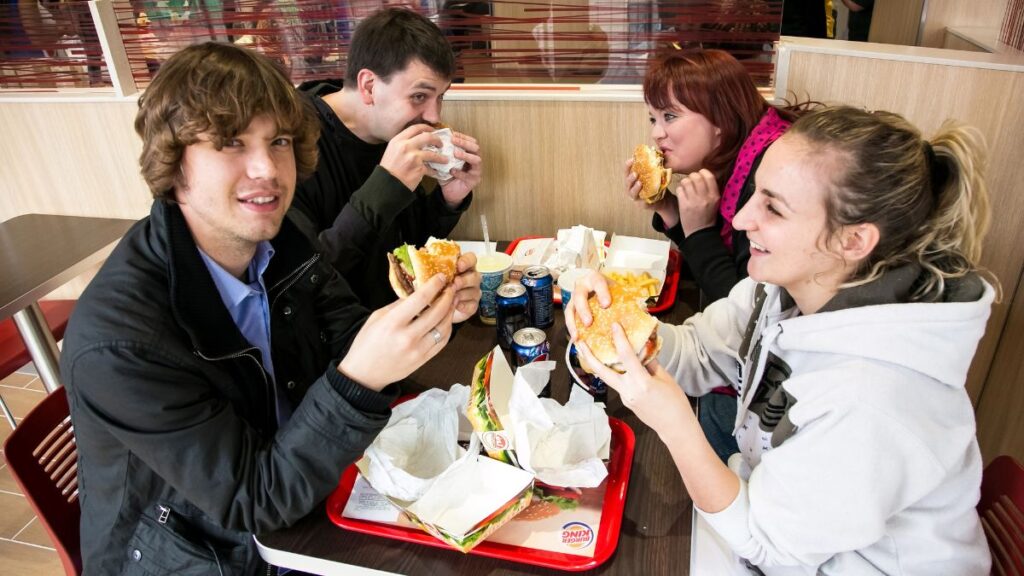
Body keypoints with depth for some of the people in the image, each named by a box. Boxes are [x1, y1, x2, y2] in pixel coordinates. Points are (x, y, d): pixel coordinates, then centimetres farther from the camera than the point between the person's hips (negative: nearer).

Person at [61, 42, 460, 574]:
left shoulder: (282, 237, -10)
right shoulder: (114, 340, -29)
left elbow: (344, 337, -1)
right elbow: (251, 502, -25)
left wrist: (421, 313, -22)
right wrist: (361, 381, -40)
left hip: (304, 498, 6)